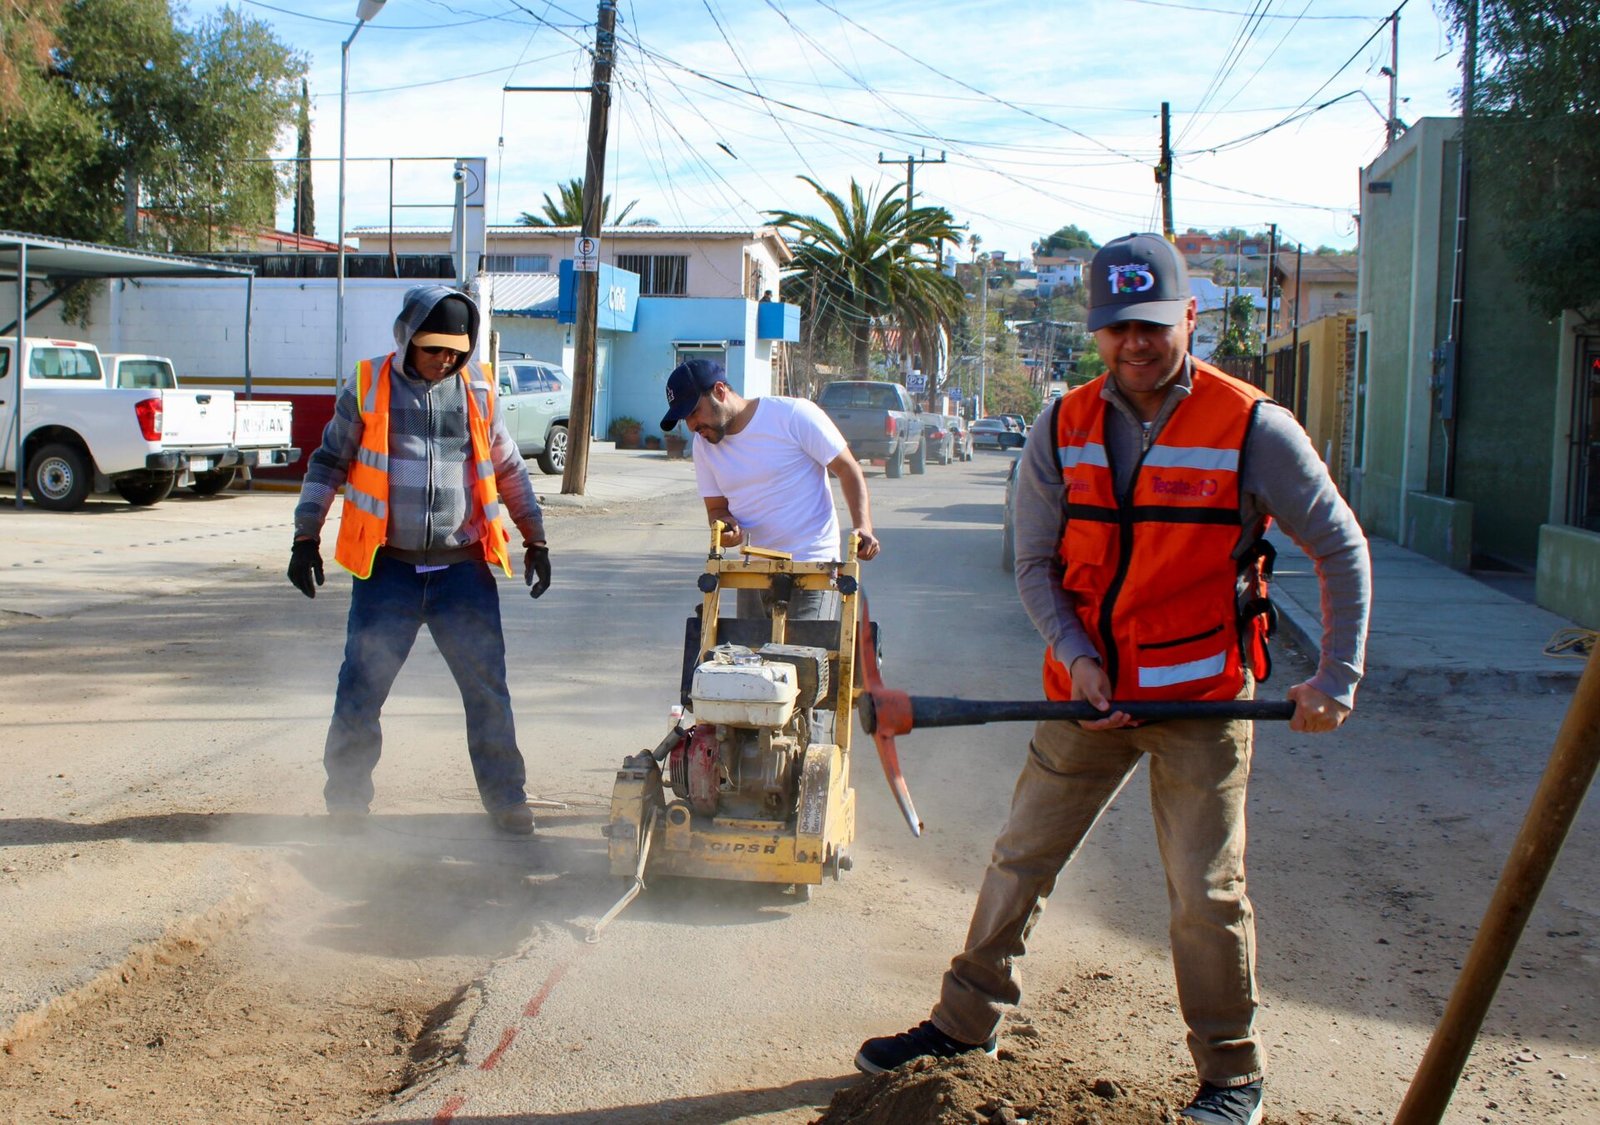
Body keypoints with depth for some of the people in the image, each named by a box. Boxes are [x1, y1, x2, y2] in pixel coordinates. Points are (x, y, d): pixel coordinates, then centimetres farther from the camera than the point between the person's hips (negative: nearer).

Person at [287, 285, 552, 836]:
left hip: (462, 569, 1)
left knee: (488, 687, 3)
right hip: (387, 569, -1)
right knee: (360, 689, 1)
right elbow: (329, 464, 8)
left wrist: (536, 541, 15)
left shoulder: (478, 391, 6)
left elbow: (509, 469, 15)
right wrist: (306, 538, 4)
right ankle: (347, 798, 17)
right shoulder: (366, 388, 1)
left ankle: (506, 798, 15)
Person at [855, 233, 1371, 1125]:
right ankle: (968, 1019, 29)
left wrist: (1337, 676, -6)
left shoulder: (1253, 428, -11)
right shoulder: (1063, 430, -1)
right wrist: (1073, 653, -11)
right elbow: (1036, 565, 5)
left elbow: (1343, 550, -2)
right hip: (1089, 690, 4)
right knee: (1020, 859, 10)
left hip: (1203, 698, -3)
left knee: (1207, 893, 0)